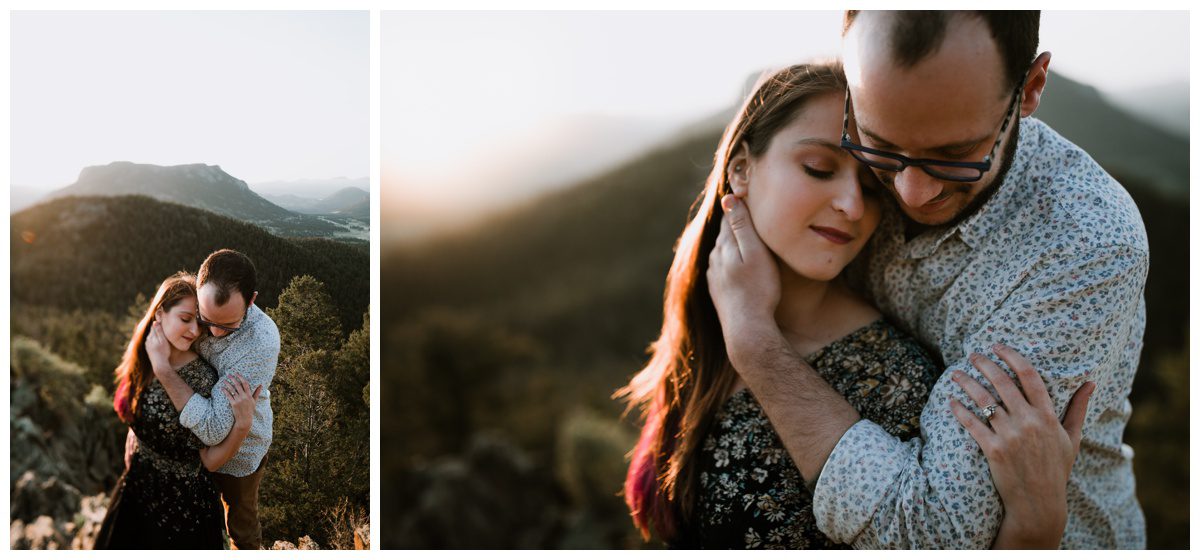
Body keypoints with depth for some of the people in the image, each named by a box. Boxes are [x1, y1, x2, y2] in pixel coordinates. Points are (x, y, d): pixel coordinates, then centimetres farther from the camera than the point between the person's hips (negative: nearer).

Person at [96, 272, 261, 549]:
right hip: (136, 492, 6)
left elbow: (211, 460, -22)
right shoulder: (141, 363, -8)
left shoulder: (203, 378, -24)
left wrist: (242, 423, -35)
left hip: (183, 505, -5)